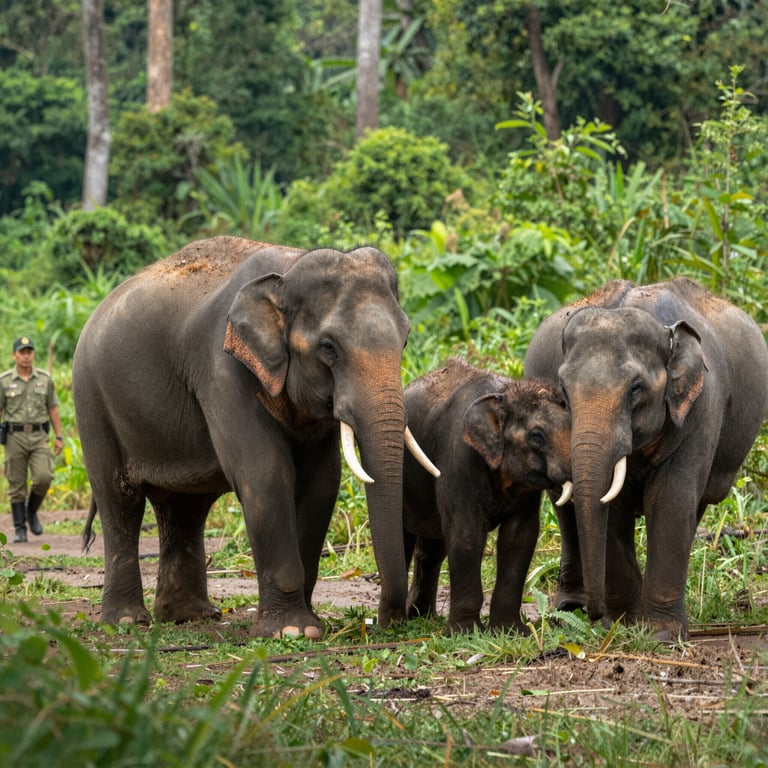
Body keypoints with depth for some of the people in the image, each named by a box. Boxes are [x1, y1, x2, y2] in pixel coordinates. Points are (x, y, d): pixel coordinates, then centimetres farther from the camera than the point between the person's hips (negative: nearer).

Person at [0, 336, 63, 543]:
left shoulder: (45, 379, 7)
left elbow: (53, 409, 11)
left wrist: (59, 436, 6)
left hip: (39, 436, 1)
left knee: (43, 477, -15)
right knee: (17, 485, 0)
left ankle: (32, 512, 12)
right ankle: (20, 530, 6)